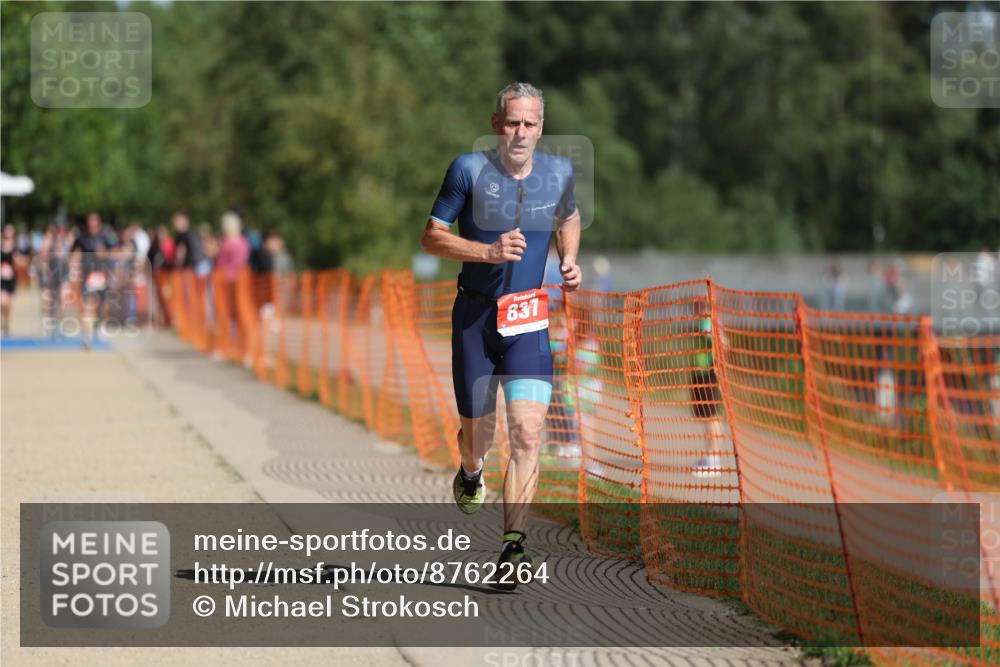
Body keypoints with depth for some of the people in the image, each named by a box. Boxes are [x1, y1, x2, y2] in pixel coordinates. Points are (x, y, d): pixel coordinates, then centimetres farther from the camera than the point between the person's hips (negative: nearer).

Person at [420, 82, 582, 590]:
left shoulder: (558, 172, 2)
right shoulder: (470, 169, -8)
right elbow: (431, 237, -6)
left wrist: (569, 261, 5)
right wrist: (490, 251, -20)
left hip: (528, 319, 1)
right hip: (475, 315, -1)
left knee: (527, 433, -14)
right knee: (478, 431, 9)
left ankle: (512, 547, -13)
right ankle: (470, 474, 47)